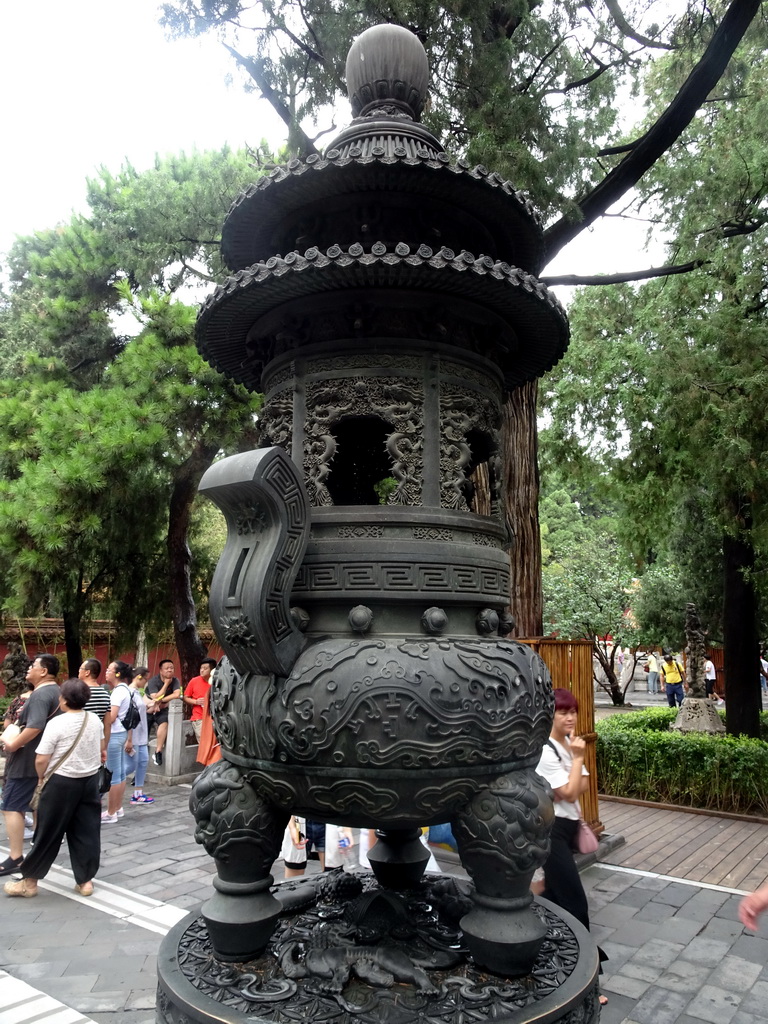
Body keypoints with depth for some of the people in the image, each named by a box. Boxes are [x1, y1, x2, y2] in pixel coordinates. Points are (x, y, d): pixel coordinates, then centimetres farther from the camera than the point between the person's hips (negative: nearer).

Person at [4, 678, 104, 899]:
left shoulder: (57, 723, -17)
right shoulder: (95, 720, 0)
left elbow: (41, 759, -16)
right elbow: (101, 748, 16)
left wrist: (41, 777, 3)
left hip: (61, 783, -5)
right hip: (90, 781, 5)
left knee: (48, 833, 7)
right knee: (86, 832, 10)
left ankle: (29, 881, 20)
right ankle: (85, 881, 16)